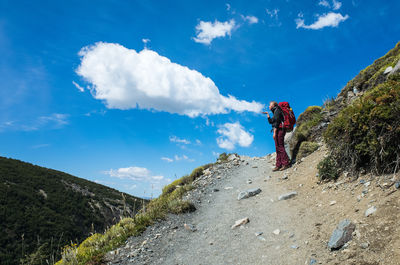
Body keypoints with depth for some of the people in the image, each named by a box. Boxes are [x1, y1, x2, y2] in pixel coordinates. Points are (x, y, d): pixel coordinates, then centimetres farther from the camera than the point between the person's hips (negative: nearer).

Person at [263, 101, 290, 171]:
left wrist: (274, 132, -19)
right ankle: (278, 165, 9)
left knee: (280, 147, -10)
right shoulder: (275, 112, 22)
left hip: (279, 130, -10)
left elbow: (277, 122, -16)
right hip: (278, 131, 10)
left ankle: (286, 163, -8)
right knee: (278, 148, 8)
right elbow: (270, 122, 28)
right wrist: (267, 114, 22)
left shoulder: (277, 111, -7)